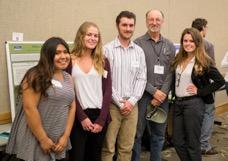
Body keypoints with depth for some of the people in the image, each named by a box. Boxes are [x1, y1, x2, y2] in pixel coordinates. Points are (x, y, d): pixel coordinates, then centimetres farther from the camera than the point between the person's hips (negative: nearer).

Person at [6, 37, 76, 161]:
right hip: (34, 141, -6)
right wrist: (43, 139, -17)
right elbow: (30, 109, -18)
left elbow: (72, 107, 7)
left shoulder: (68, 78, 9)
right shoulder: (36, 76, -12)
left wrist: (65, 136, -2)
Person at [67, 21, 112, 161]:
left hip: (100, 116, 3)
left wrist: (101, 119, -7)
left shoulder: (103, 61, 6)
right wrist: (82, 117, -12)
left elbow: (107, 91, 2)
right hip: (78, 117, -3)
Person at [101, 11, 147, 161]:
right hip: (112, 105, -4)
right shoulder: (108, 49, -5)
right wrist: (120, 103, -9)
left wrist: (131, 101, -6)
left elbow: (142, 78, 6)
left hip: (132, 105, 4)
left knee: (127, 148, 11)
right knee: (108, 148, 1)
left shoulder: (139, 51, 8)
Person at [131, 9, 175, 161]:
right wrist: (153, 91, -11)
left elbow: (171, 72, 4)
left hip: (162, 96, 4)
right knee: (137, 133, 3)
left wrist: (162, 93, -8)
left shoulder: (169, 45, 9)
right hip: (142, 95, -3)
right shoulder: (138, 43, -3)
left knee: (159, 134, 13)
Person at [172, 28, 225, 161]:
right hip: (178, 102, 6)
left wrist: (200, 91, -14)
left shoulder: (204, 61, -10)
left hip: (193, 104, -6)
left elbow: (220, 81, -14)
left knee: (192, 143, 4)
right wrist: (174, 95, 5)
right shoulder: (179, 59, 8)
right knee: (178, 142, 11)